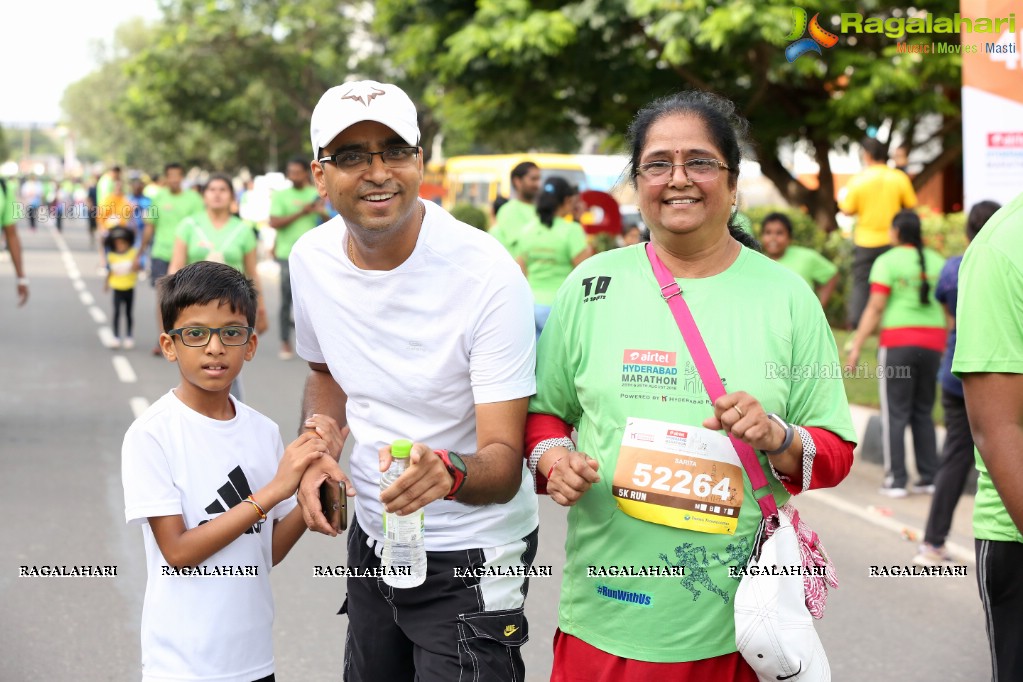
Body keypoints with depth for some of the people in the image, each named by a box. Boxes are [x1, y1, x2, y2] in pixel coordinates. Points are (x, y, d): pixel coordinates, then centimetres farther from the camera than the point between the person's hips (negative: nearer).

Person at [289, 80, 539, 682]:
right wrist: (318, 454, -4)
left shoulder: (488, 275, -24)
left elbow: (505, 465, -25)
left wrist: (449, 472, -47)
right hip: (373, 538, 6)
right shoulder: (312, 259, -6)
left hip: (469, 558, -6)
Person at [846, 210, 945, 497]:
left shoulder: (888, 261, -5)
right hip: (933, 341, 5)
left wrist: (856, 346, -9)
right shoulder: (937, 262, 9)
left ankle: (896, 480, -3)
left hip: (898, 342, -4)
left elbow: (875, 307, -11)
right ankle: (929, 477, 11)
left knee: (895, 414, 0)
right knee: (923, 412, 13)